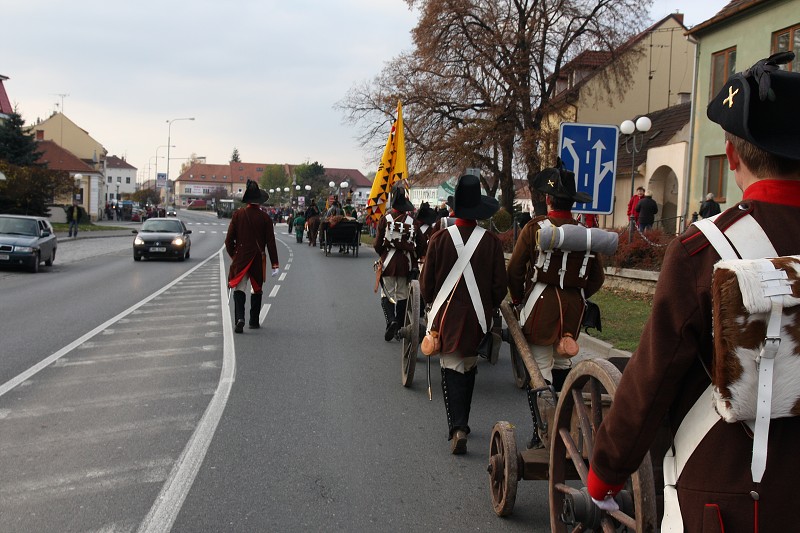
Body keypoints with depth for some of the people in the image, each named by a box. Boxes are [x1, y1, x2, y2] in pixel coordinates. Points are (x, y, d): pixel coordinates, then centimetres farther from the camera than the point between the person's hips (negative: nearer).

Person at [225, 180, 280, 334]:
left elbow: (229, 239, -3)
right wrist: (274, 263, -1)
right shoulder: (265, 217, -6)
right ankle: (254, 321, 22)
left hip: (241, 258, -1)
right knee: (257, 290, 16)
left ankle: (240, 318, -19)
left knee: (239, 289, 1)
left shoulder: (238, 214, -5)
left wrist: (233, 255, 14)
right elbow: (271, 242, -5)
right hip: (259, 259, 1)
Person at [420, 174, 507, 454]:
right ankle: (461, 422, 30)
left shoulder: (440, 239, -12)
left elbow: (426, 283, -4)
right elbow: (500, 285, -2)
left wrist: (432, 301, 17)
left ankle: (457, 427, -11)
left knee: (452, 369, 5)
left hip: (447, 316, -1)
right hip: (478, 318, 2)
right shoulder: (491, 241, -9)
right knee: (469, 368, 18)